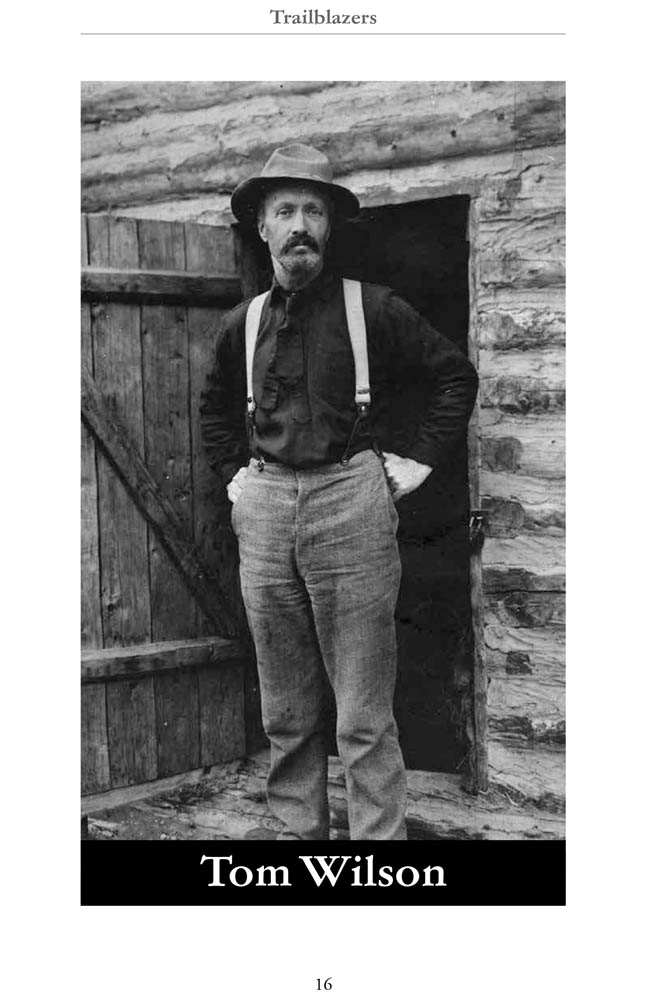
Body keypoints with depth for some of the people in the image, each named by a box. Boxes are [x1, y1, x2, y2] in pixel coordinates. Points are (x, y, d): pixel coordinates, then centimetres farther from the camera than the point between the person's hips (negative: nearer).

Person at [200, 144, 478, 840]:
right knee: (285, 711, 11)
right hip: (264, 510, 4)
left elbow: (455, 374, 6)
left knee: (364, 716, -2)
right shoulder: (244, 324, 12)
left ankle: (379, 836, 7)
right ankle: (297, 830, 23)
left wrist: (421, 459, 0)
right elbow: (215, 408, 30)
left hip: (351, 502, -4)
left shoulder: (373, 309, 0)